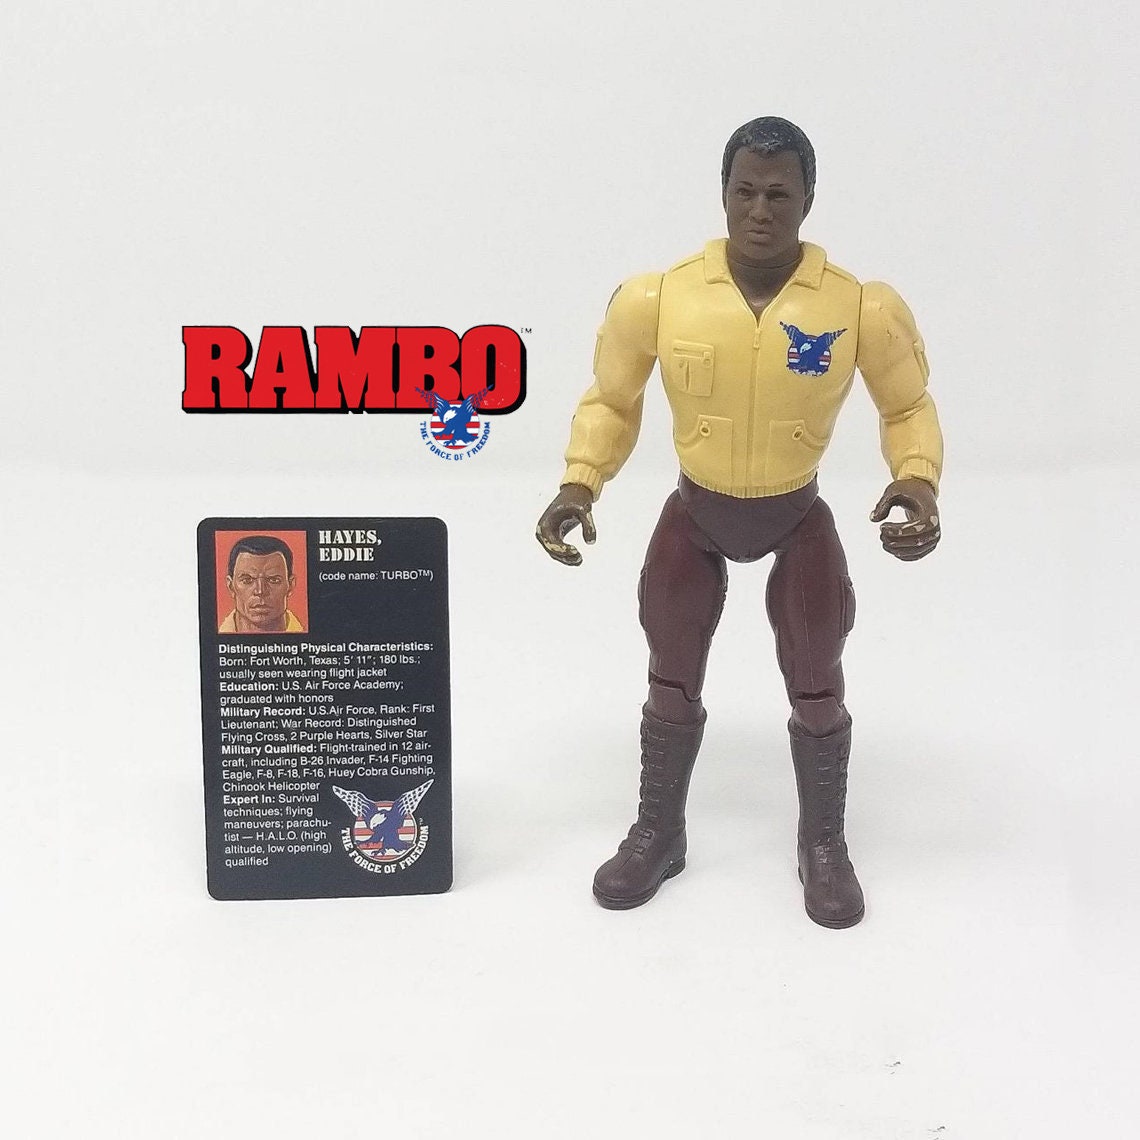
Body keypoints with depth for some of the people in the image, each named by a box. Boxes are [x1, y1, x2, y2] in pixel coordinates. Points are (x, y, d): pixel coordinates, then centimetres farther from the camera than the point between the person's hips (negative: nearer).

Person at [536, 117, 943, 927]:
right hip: (695, 513, 1)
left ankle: (824, 845, 29)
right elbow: (611, 400, -5)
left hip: (798, 518, 0)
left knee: (817, 686, 6)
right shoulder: (658, 298, -21)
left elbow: (908, 406, -5)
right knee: (672, 681, 11)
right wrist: (580, 485, -18)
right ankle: (659, 835, 32)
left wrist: (918, 479, -22)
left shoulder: (861, 307, -21)